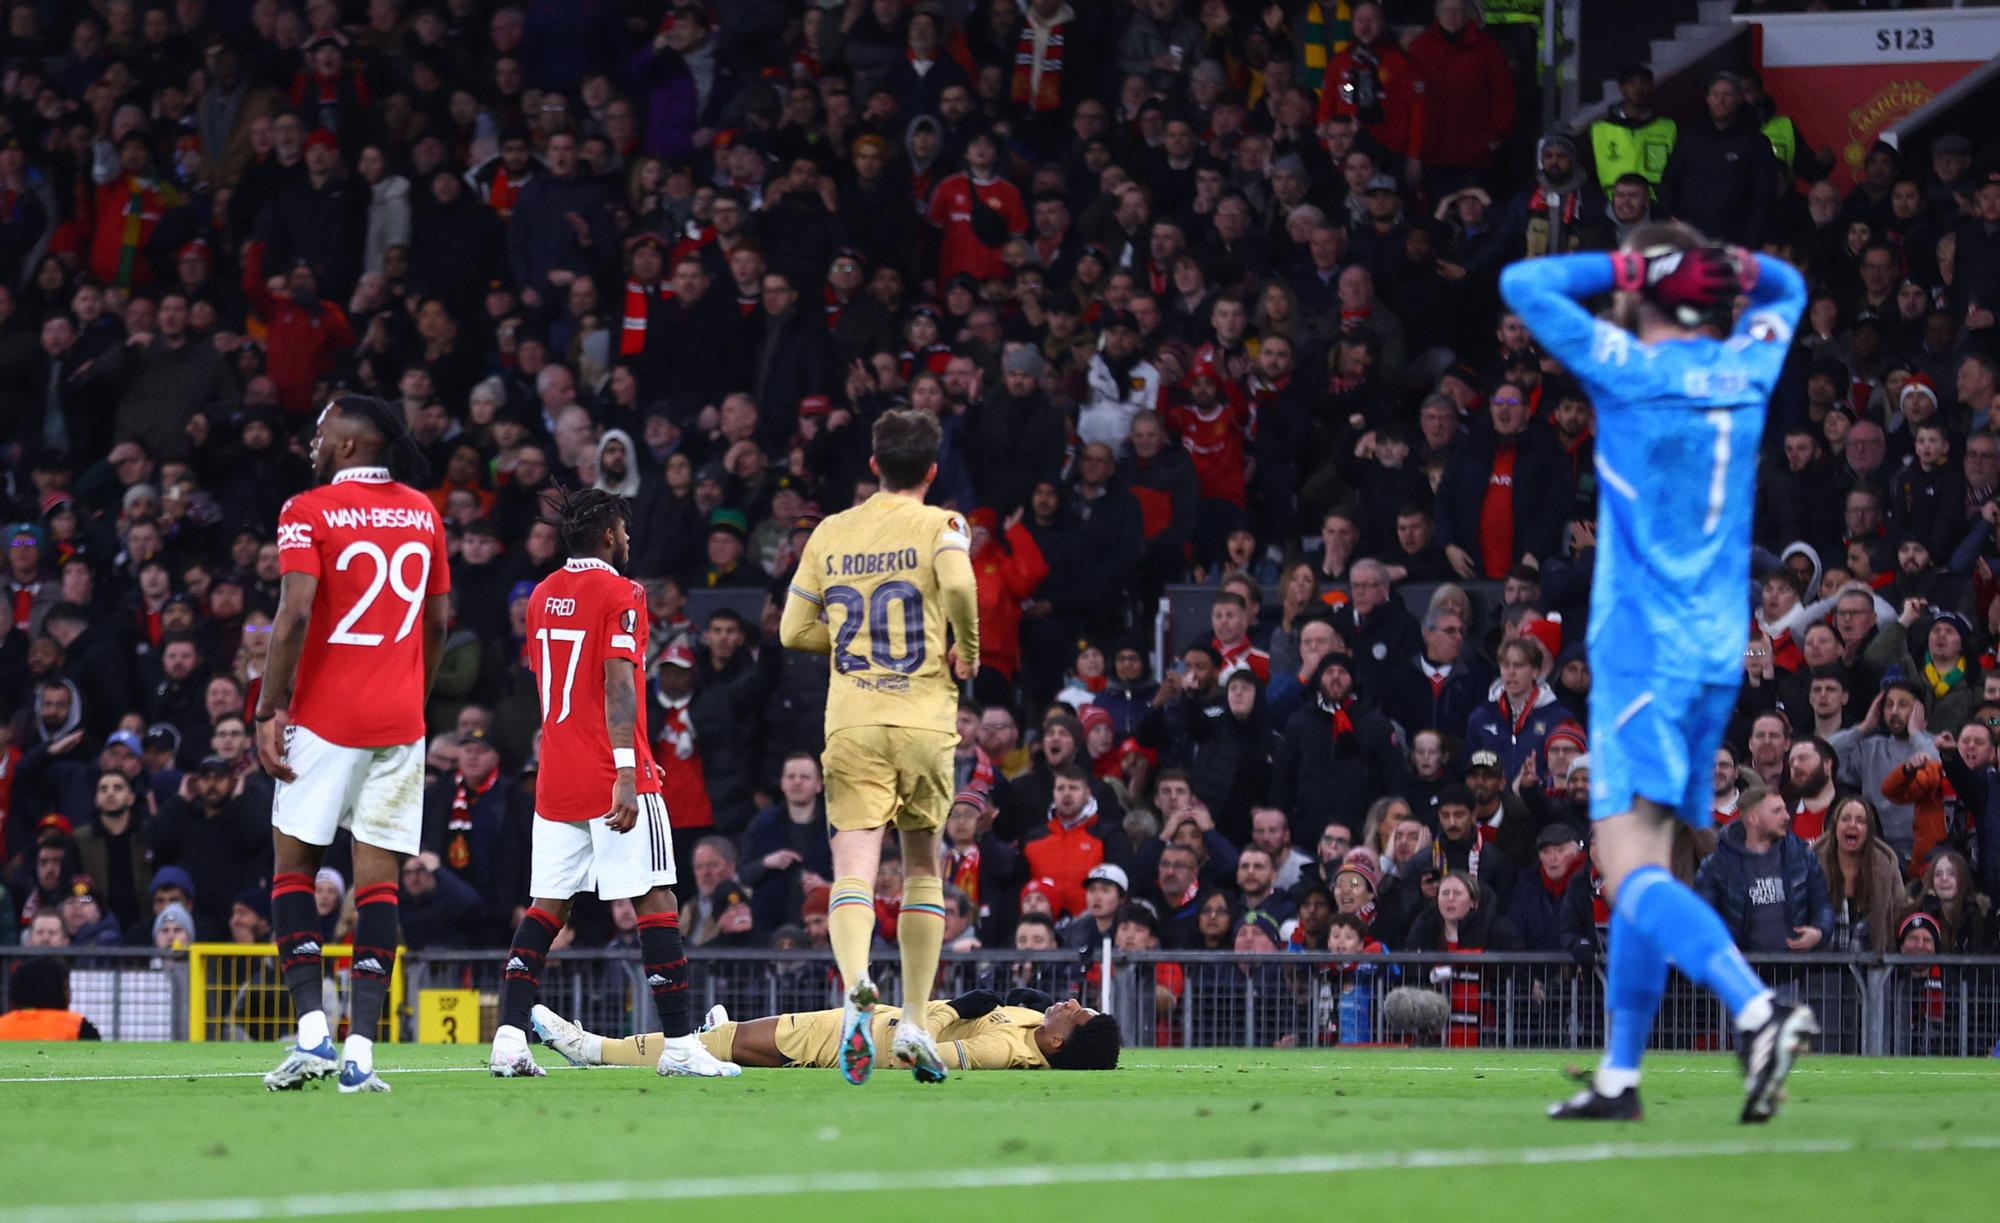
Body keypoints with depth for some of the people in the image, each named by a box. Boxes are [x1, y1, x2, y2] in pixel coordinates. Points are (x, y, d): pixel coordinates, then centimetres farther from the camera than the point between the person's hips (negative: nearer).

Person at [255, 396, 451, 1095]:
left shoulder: (309, 512, -5)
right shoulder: (422, 513, 10)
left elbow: (295, 613, -15)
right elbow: (438, 622, 14)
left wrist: (270, 707, -11)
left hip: (324, 717, -4)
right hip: (399, 720, 4)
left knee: (293, 865, 6)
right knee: (379, 879, 2)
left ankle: (312, 1032, -8)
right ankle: (361, 1050, -5)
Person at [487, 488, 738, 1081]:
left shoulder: (542, 596, 14)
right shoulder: (619, 594, -8)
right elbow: (618, 684, -17)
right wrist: (626, 774, -22)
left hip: (555, 780, 7)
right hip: (612, 776, -7)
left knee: (546, 907, 9)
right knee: (655, 900, -3)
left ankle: (509, 1037, -1)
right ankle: (679, 1043, -4)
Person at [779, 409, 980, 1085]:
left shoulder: (830, 533, 11)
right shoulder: (938, 524, 1)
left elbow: (794, 629, 12)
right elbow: (957, 581, -21)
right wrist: (966, 650, -4)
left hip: (851, 725, 1)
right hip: (925, 719, -1)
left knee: (853, 870, -10)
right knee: (922, 866, 15)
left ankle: (856, 985, -39)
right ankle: (914, 1022, 13)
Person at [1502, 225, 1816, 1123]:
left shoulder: (1630, 369, -7)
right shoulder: (1747, 372, 9)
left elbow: (1523, 284, -1)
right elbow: (1785, 290, 30)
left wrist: (1626, 264, 6)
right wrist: (1727, 265, 11)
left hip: (1641, 650, -7)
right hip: (1719, 654, 7)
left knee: (1632, 869, -15)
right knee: (1643, 865, 13)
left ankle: (1757, 1009, -35)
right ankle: (1619, 1076, 14)